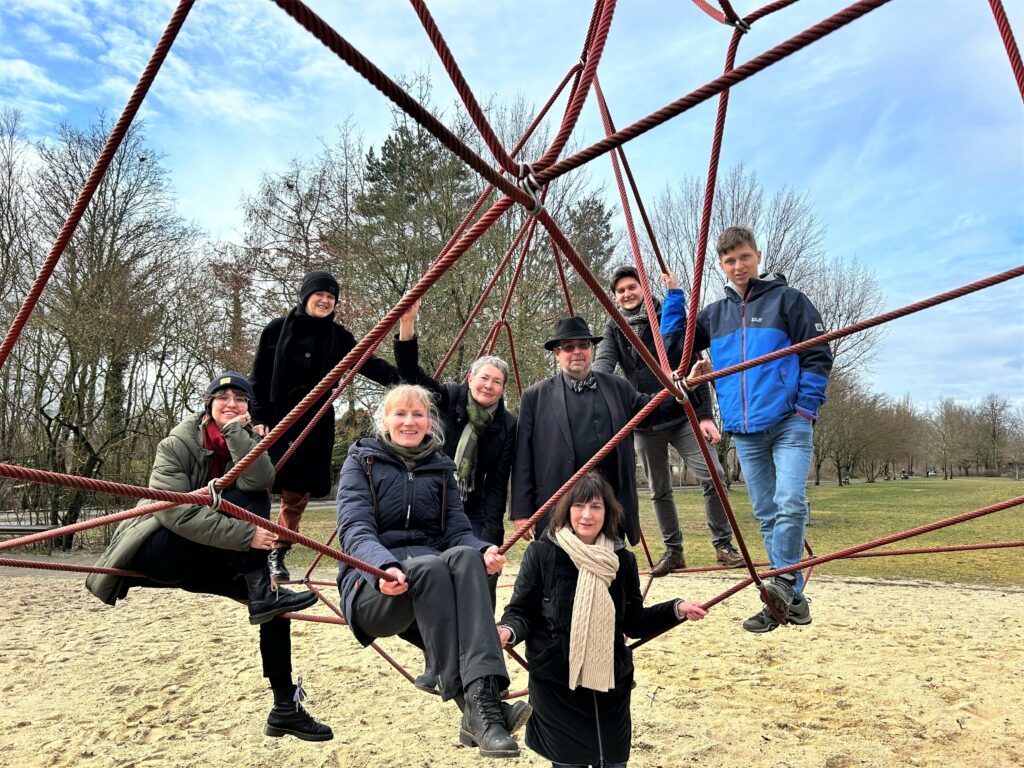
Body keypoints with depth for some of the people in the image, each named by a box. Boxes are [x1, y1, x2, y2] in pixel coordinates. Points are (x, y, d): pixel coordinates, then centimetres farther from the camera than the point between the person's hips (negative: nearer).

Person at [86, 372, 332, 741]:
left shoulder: (245, 440, 0)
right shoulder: (177, 444, -15)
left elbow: (259, 480, -24)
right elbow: (178, 512, -30)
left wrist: (235, 430, -28)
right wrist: (246, 535, -36)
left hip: (201, 562, 6)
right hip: (159, 550, -6)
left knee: (270, 597, -8)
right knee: (245, 501, -26)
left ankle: (286, 707, 1)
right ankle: (263, 593, -28)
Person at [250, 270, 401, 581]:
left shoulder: (337, 336, 5)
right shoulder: (277, 329, 1)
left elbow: (367, 362, -10)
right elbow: (258, 377, 1)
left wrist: (398, 378, -28)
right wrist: (258, 418, -7)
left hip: (316, 424, 2)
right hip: (274, 421, -2)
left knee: (297, 494, 6)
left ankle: (278, 555, 20)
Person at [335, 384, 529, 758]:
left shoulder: (441, 467, 15)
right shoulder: (362, 459, 5)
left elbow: (457, 530, 5)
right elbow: (354, 528, -10)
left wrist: (484, 549, -20)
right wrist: (385, 564, -32)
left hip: (431, 570, 3)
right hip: (371, 587, -3)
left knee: (466, 556, -32)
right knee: (430, 566, -36)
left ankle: (485, 693, -44)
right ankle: (476, 708, -40)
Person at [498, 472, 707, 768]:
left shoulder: (622, 559, 1)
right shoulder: (542, 552, -10)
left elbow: (634, 622, 9)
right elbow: (521, 611, -7)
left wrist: (676, 609, -2)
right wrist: (508, 631, -27)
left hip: (611, 683, 3)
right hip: (556, 686, -3)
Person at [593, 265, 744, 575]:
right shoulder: (614, 329, 5)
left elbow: (694, 367, -1)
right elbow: (603, 362, -13)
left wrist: (705, 415, -7)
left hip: (683, 416, -2)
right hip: (644, 424, 2)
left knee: (713, 475, -14)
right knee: (659, 491, 10)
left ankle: (723, 544, 5)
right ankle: (673, 551, 26)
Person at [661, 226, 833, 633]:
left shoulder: (786, 299, 2)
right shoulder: (715, 313, 15)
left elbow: (818, 355, -1)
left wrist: (806, 406, -9)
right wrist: (673, 294, 11)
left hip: (789, 423, -4)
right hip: (744, 431, 5)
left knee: (790, 504, -20)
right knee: (766, 515, 8)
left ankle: (785, 582, -7)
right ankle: (788, 596, 16)